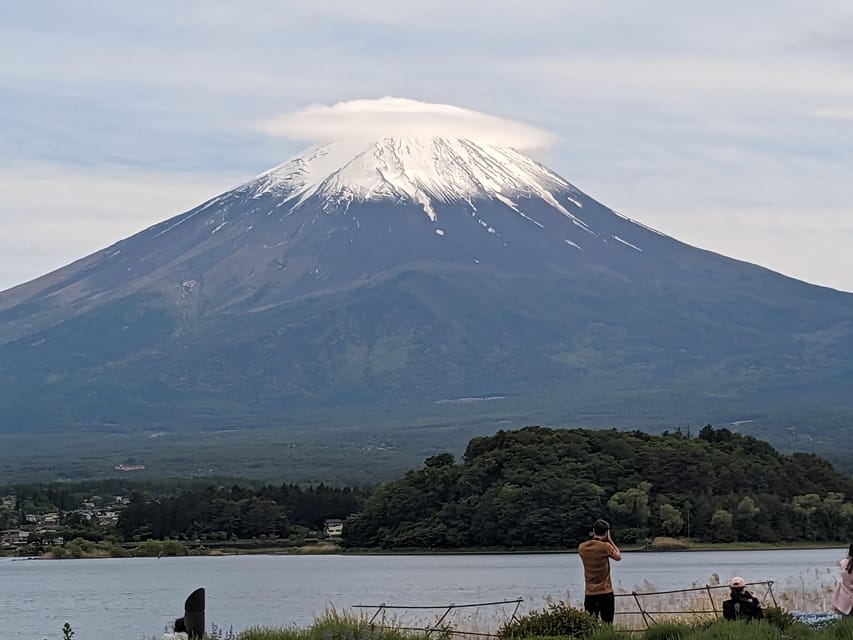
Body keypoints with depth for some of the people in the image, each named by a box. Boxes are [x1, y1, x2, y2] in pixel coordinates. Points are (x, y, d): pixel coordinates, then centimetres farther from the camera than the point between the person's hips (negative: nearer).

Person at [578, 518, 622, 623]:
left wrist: (594, 538, 17)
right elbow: (618, 557, 4)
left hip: (589, 594, 4)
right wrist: (609, 540, 6)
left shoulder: (582, 547, 2)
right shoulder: (605, 546, -12)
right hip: (605, 593, -4)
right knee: (607, 626, 0)